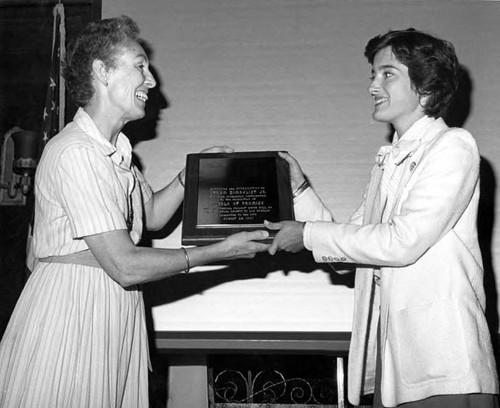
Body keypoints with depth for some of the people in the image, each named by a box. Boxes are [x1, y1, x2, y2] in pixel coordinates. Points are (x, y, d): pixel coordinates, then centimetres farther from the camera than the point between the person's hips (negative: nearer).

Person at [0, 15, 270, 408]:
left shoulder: (117, 150, 11)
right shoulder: (75, 152, -21)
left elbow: (152, 215, 23)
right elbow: (126, 267, -23)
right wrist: (221, 251, -15)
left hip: (117, 316, 9)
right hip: (71, 313, -9)